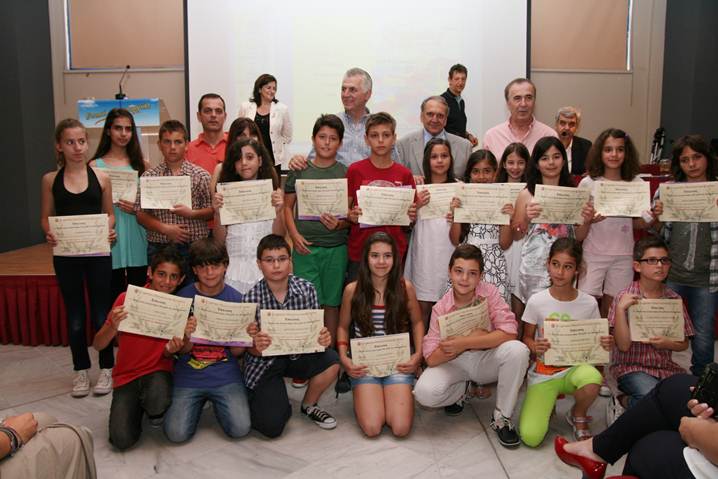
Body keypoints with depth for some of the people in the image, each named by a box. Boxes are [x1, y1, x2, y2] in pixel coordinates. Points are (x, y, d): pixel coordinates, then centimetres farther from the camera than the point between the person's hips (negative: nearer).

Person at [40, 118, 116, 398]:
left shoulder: (101, 178, -1)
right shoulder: (50, 180, 1)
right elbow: (45, 217, 6)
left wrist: (109, 231, -13)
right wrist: (49, 234, -15)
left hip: (98, 253, -1)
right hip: (66, 255, 1)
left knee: (101, 313, 6)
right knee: (75, 316, 10)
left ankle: (106, 368, 21)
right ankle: (81, 370, 24)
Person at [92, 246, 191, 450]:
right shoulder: (127, 299, -11)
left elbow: (166, 356, 2)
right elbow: (98, 345, -8)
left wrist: (172, 349, -22)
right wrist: (113, 327, -29)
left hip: (158, 372, 0)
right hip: (126, 376, 0)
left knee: (158, 401, -35)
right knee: (122, 440, -19)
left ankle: (154, 410, 4)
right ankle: (135, 408, 15)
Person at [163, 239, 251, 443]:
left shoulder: (236, 299, -3)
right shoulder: (183, 297, -4)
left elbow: (237, 352, 0)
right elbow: (181, 351, -2)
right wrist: (187, 336, -25)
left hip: (226, 376, 0)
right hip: (189, 376, 0)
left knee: (240, 429, -15)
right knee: (177, 434, -15)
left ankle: (217, 403, 17)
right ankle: (199, 403, 18)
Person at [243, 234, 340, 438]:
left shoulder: (307, 290, -10)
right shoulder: (251, 298, -15)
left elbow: (316, 330, -2)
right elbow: (251, 350, -9)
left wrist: (323, 338, -27)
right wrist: (256, 346, -33)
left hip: (298, 355, 3)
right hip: (264, 362, -3)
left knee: (331, 362, -27)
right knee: (272, 427, -16)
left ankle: (308, 406, 4)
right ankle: (256, 399, 21)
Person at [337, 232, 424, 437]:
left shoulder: (405, 288, -4)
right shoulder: (352, 290, -5)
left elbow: (417, 322, 10)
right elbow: (343, 327, 9)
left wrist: (418, 354, -4)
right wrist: (344, 359, -5)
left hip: (398, 361, 0)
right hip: (364, 362, 0)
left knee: (401, 428, -14)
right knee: (372, 428, -15)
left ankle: (398, 395, 18)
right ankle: (363, 397, 18)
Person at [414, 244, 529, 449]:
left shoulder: (489, 293, -13)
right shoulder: (441, 308, -12)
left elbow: (509, 332, -25)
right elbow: (431, 358, -18)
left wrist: (464, 342, -28)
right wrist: (477, 336, -25)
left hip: (486, 360, 0)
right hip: (454, 364, 0)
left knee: (518, 350, -31)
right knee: (424, 392, -28)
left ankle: (502, 417, -10)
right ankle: (462, 390, 9)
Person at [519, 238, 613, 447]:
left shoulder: (589, 303, -5)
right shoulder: (536, 302, -8)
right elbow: (527, 338, 2)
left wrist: (604, 344, -18)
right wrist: (534, 347, -21)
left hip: (574, 367, 1)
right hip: (543, 372, -1)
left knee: (593, 379, -38)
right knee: (531, 437, -20)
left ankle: (578, 415, -1)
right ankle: (547, 403, 16)